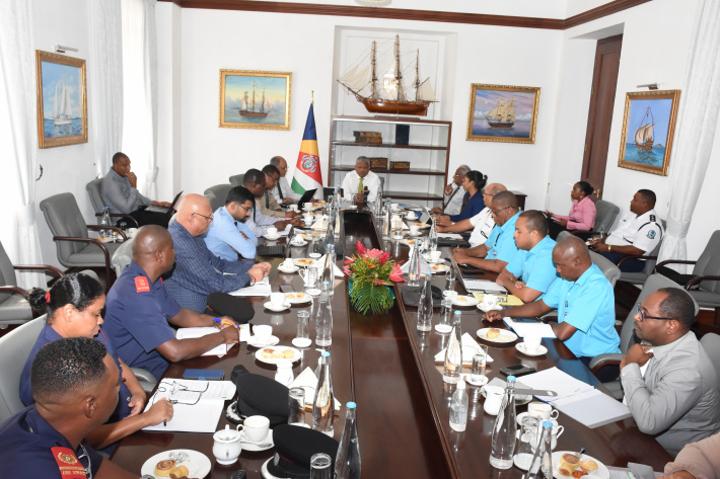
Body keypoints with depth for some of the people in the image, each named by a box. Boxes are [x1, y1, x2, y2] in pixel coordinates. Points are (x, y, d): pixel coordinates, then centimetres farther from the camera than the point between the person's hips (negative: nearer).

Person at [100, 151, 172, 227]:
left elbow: (137, 195, 20)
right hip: (126, 217, -9)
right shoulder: (110, 182, -21)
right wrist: (133, 186, -24)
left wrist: (156, 203, 7)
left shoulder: (124, 175, 7)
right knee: (165, 219, -22)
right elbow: (127, 209, -25)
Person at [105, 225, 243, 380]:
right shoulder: (135, 295, -29)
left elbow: (178, 315, 17)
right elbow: (175, 352, -33)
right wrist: (222, 336, -19)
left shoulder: (149, 280, 2)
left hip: (159, 358, 9)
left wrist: (216, 322, 1)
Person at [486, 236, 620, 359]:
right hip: (570, 351, 7)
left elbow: (563, 332, -27)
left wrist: (551, 325, -4)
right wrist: (504, 313, 1)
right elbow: (541, 306, 12)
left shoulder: (596, 287, -26)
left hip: (594, 361, -7)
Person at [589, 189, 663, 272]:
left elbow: (637, 251, -23)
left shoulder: (652, 225, -16)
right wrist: (602, 240, 1)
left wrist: (608, 248, -22)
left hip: (629, 259, -9)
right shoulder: (632, 214, 13)